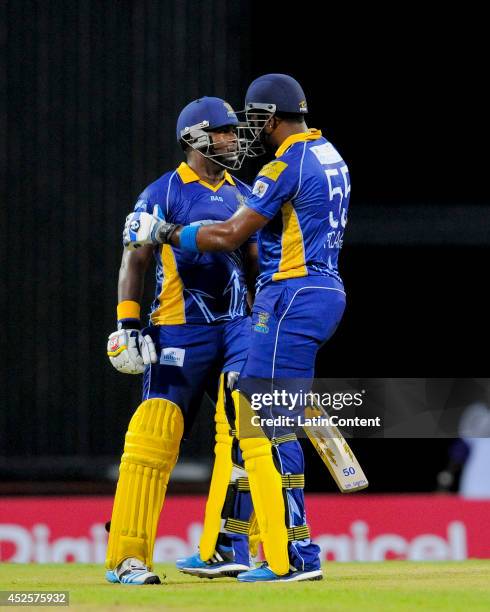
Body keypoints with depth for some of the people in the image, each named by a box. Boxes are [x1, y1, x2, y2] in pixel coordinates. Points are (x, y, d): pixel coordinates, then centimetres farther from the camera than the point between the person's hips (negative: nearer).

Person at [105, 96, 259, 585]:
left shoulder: (243, 195, 14)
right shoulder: (163, 194, -2)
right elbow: (135, 261, -5)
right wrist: (128, 325, -12)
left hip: (237, 326, 5)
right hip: (179, 331, -5)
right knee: (154, 437, -9)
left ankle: (225, 549, -3)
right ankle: (128, 558, -5)